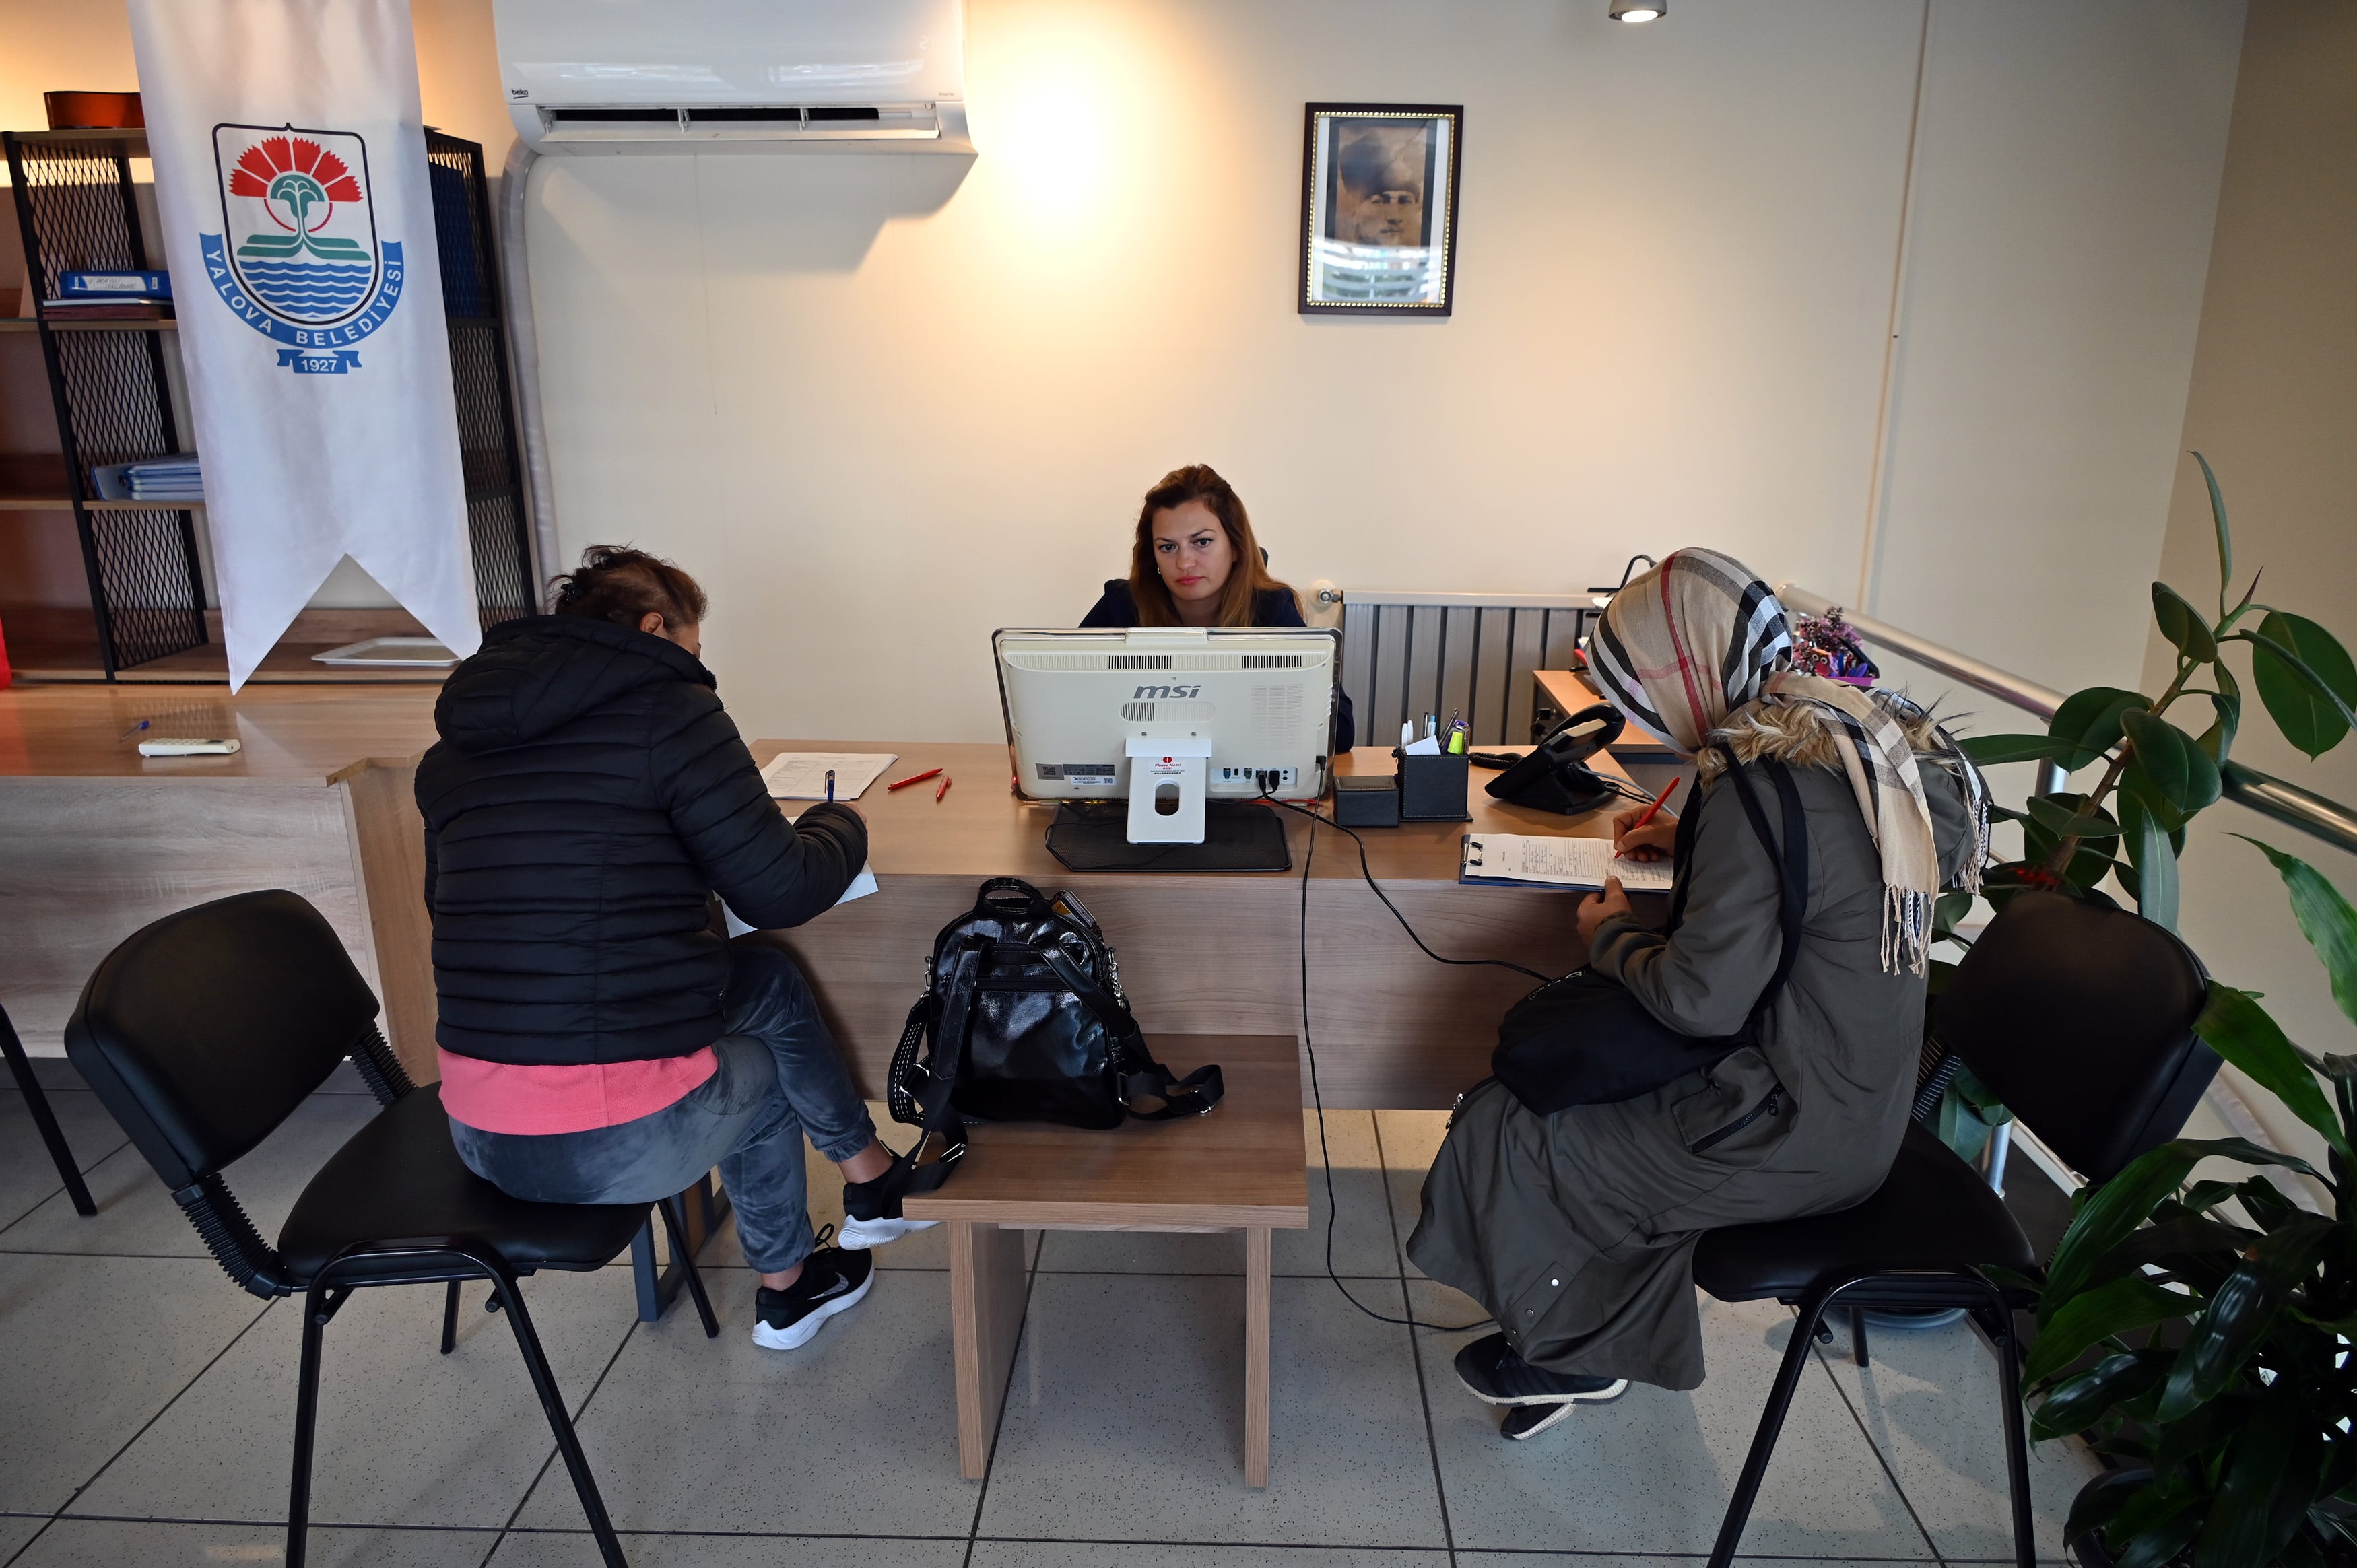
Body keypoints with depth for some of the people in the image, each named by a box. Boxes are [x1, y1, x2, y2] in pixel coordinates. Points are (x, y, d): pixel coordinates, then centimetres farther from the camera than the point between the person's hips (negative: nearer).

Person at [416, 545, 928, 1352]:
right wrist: (842, 823, 13)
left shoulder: (452, 747, 11)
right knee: (764, 1063, 26)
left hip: (477, 1132, 7)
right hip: (621, 1144, -6)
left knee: (763, 979, 24)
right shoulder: (668, 711, -10)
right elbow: (780, 890, -9)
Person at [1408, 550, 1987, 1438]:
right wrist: (1691, 842, 11)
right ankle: (1601, 1350, 24)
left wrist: (1608, 937, -8)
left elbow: (1700, 1000, -26)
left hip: (1800, 1137, -10)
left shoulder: (1762, 791, -28)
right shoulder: (1864, 732, 1)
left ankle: (1574, 1351, 25)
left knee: (1504, 1129, 0)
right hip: (1862, 1106, 10)